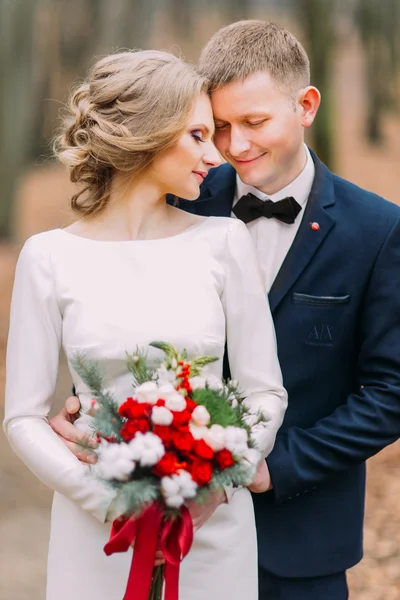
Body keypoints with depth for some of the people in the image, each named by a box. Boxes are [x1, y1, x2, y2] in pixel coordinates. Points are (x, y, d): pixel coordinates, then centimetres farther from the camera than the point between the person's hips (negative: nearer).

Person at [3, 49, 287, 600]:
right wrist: (110, 501, -14)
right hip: (96, 529, -1)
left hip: (214, 524, 1)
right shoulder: (50, 258, -4)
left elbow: (265, 392, 2)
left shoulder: (223, 241, -1)